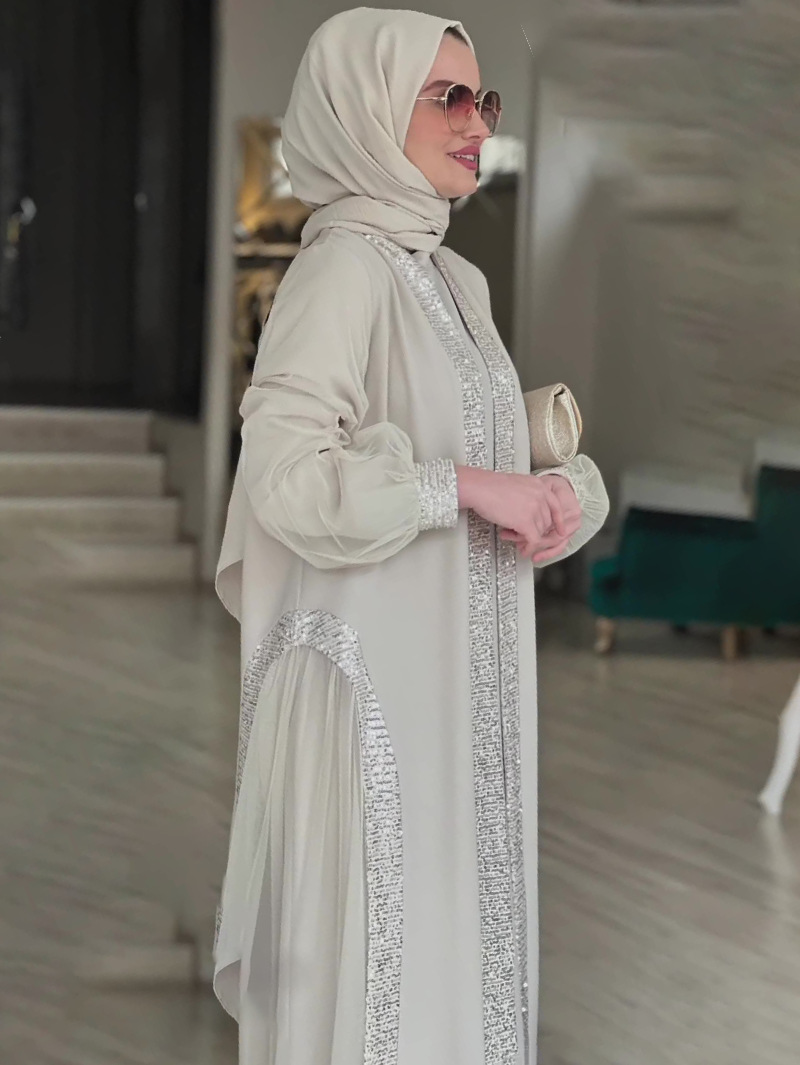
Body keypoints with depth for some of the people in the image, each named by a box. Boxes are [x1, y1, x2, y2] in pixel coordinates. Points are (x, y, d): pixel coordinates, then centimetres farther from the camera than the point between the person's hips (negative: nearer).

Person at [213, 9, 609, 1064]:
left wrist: (558, 498, -1)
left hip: (465, 684, 8)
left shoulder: (456, 277, 12)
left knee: (464, 940, 14)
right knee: (382, 959, -1)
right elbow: (285, 477, -23)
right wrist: (467, 487, -18)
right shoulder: (344, 267, -13)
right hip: (375, 677, -8)